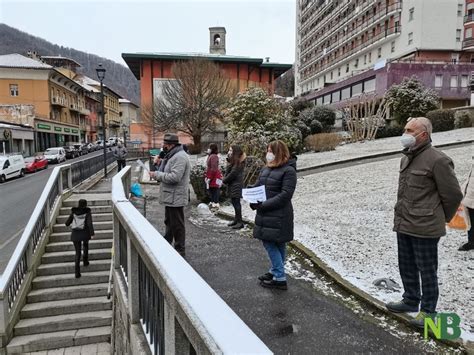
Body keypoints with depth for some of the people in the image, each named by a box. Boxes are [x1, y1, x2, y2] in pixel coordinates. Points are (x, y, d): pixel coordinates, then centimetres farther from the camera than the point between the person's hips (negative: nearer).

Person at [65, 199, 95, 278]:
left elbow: (67, 223, 9)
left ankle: (77, 272, -2)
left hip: (75, 234, 1)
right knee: (85, 244, 34)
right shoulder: (87, 212, -2)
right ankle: (85, 261, 32)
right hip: (85, 233, -1)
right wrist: (92, 234, -17)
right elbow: (90, 223, -16)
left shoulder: (74, 212, 6)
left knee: (77, 253, 11)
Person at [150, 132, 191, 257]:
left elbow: (174, 177, -29)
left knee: (177, 225, 1)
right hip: (170, 196, 11)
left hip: (175, 198, -11)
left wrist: (156, 174, -20)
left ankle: (180, 250, 14)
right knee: (169, 223, 24)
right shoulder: (172, 155, 14)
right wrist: (161, 163, 4)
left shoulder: (180, 157, -21)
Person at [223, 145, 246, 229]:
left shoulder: (238, 163, -15)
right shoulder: (233, 161, 15)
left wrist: (224, 180, -7)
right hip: (232, 185, 10)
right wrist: (225, 179, -4)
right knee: (234, 203, 14)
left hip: (236, 186, -10)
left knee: (236, 203, -6)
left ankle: (240, 222, -1)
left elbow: (232, 174, -19)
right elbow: (228, 172, 13)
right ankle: (236, 220, 24)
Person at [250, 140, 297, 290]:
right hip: (265, 215, 7)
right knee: (270, 243, 15)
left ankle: (280, 279, 8)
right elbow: (256, 186, 14)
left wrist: (264, 205, -20)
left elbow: (285, 195, -18)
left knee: (272, 244, -3)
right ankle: (275, 271, 31)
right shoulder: (266, 169, 12)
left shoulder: (288, 171, -12)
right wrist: (253, 201, -7)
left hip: (278, 216, -7)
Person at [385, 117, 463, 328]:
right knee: (407, 267, 20)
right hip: (403, 224, 8)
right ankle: (411, 300, 38)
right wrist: (402, 217, 15)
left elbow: (453, 194, -10)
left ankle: (428, 311, 23)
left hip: (424, 228, -8)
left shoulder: (437, 160, -16)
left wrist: (442, 218, 2)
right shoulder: (407, 158, 11)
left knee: (427, 270, 7)